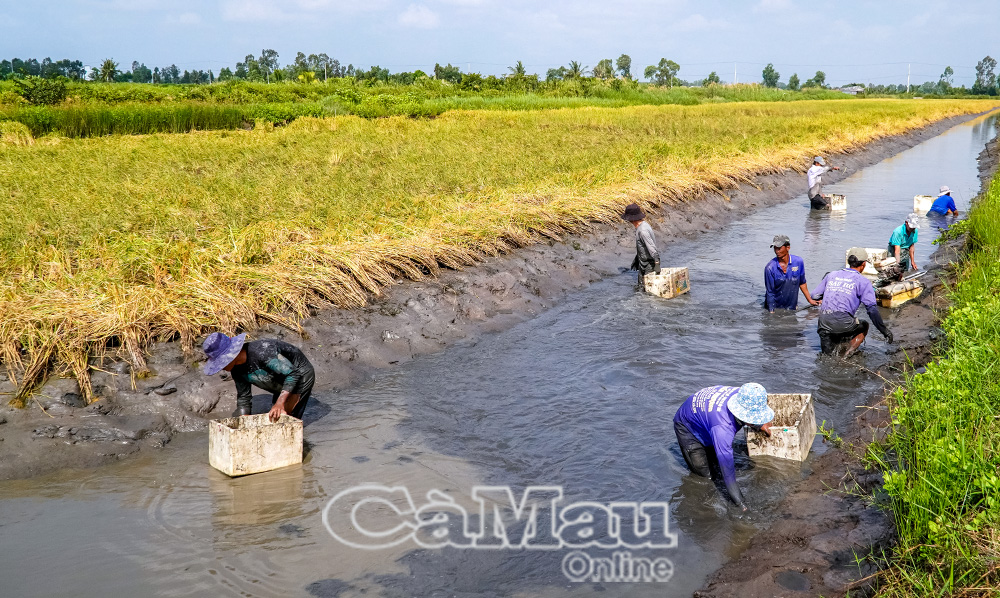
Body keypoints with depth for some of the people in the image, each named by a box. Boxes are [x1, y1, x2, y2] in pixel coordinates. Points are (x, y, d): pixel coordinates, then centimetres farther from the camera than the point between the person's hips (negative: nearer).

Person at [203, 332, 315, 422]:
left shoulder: (261, 352, -38)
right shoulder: (237, 370, -11)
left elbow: (293, 373, -39)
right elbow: (243, 398, 1)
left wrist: (280, 403, -45)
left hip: (301, 375, -9)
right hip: (283, 384, 9)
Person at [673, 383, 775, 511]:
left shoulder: (743, 397, -27)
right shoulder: (722, 428, -48)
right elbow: (727, 471, -43)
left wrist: (760, 426, -9)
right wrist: (740, 503, -40)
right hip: (687, 427, -6)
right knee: (705, 474, -2)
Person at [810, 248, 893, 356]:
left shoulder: (831, 275, 18)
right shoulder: (863, 282, 5)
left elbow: (814, 296, 22)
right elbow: (872, 309, -3)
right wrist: (884, 331, 2)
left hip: (823, 323, 5)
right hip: (843, 322, -5)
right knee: (864, 326, 28)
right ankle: (847, 354, 6)